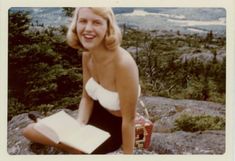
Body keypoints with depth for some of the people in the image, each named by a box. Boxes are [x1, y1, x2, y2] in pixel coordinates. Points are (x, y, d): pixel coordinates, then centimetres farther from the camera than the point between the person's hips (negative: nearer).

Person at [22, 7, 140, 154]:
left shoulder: (123, 63, -35)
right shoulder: (87, 55, -10)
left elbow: (129, 119, -26)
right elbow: (87, 98, 1)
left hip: (115, 127, -7)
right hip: (97, 115, 7)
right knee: (30, 131, 11)